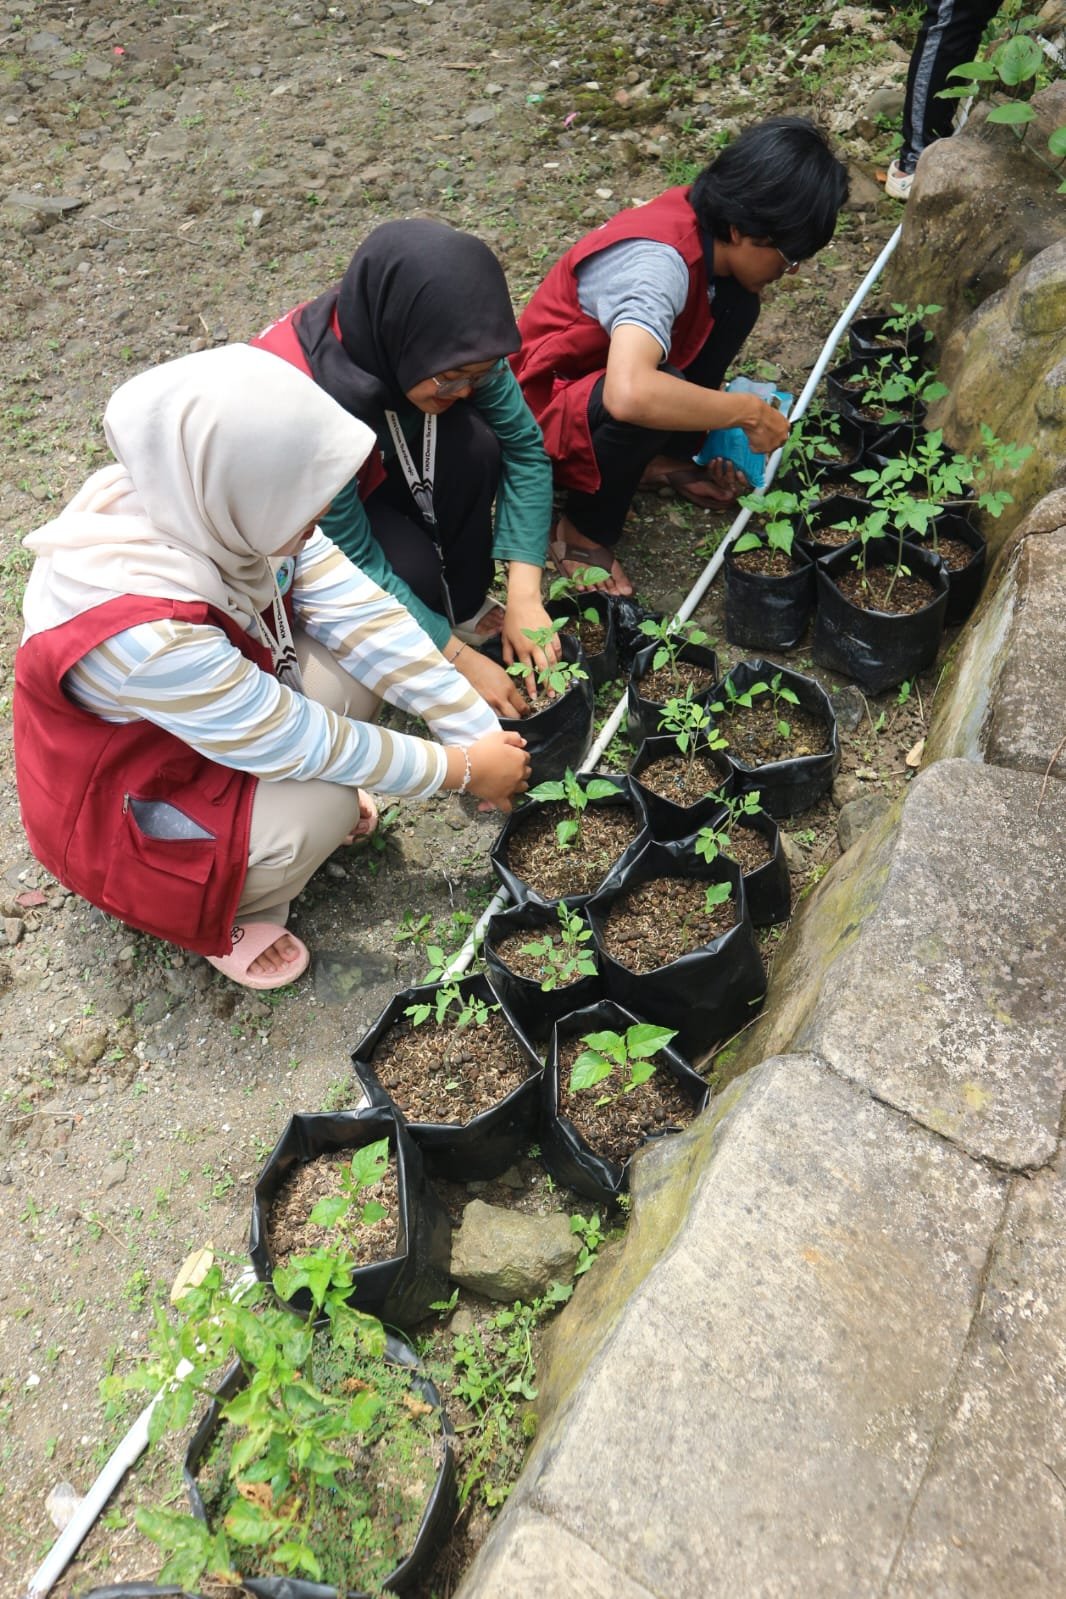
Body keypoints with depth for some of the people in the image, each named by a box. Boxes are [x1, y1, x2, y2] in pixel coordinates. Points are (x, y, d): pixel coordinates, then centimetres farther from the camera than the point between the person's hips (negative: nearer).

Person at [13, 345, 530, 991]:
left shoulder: (219, 506, -21)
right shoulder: (141, 633, -40)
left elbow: (364, 615, -17)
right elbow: (300, 744, -30)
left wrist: (481, 733, -19)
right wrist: (463, 769, -20)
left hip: (226, 706, 7)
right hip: (125, 796, -6)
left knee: (356, 664, -15)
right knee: (321, 807, -28)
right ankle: (224, 915, 3)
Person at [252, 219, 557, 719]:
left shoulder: (440, 342, -25)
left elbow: (524, 445, -18)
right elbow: (354, 563, -32)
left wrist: (523, 594, -25)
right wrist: (460, 659, -29)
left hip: (368, 470, 5)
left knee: (471, 442, -24)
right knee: (411, 568, -32)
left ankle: (461, 606, -6)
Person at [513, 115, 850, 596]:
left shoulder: (703, 220, -7)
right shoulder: (660, 262, -32)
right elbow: (630, 394, -50)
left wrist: (724, 433, 0)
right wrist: (748, 411, -36)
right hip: (545, 407, -8)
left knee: (735, 302, -4)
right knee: (654, 401, -37)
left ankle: (664, 460, 8)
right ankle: (583, 533, -11)